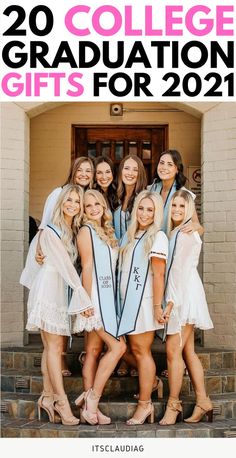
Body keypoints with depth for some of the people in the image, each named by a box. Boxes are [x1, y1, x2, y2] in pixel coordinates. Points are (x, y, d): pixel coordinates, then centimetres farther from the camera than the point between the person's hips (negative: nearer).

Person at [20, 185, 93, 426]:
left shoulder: (73, 232, 13)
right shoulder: (50, 231, -10)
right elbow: (65, 266, -15)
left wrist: (80, 295, 3)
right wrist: (83, 297, -17)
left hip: (63, 292, 7)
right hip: (49, 290, -7)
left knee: (52, 346, 8)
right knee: (54, 346, -6)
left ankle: (48, 397, 12)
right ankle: (62, 402, -4)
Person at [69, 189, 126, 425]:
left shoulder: (106, 231, 17)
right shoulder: (86, 230, -6)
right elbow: (87, 267, -12)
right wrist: (87, 301, -16)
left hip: (106, 297, 7)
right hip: (94, 296, -7)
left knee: (94, 351, 7)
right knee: (117, 346, -12)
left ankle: (89, 405, 10)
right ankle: (92, 398, -5)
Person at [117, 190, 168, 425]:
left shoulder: (157, 237, -8)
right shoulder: (130, 236, 13)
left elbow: (158, 274, -13)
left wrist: (157, 306, -16)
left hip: (143, 301, -7)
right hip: (128, 300, 7)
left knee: (141, 351, -2)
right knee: (136, 350, 10)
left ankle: (144, 404, 6)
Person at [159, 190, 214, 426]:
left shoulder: (187, 233, -9)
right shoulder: (174, 233, 18)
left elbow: (181, 269, -15)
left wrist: (171, 301, -18)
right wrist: (171, 300, 8)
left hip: (184, 296, -9)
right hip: (178, 297, 9)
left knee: (173, 351, -7)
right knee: (188, 351, 10)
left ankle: (173, 405, 2)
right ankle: (203, 401, 17)